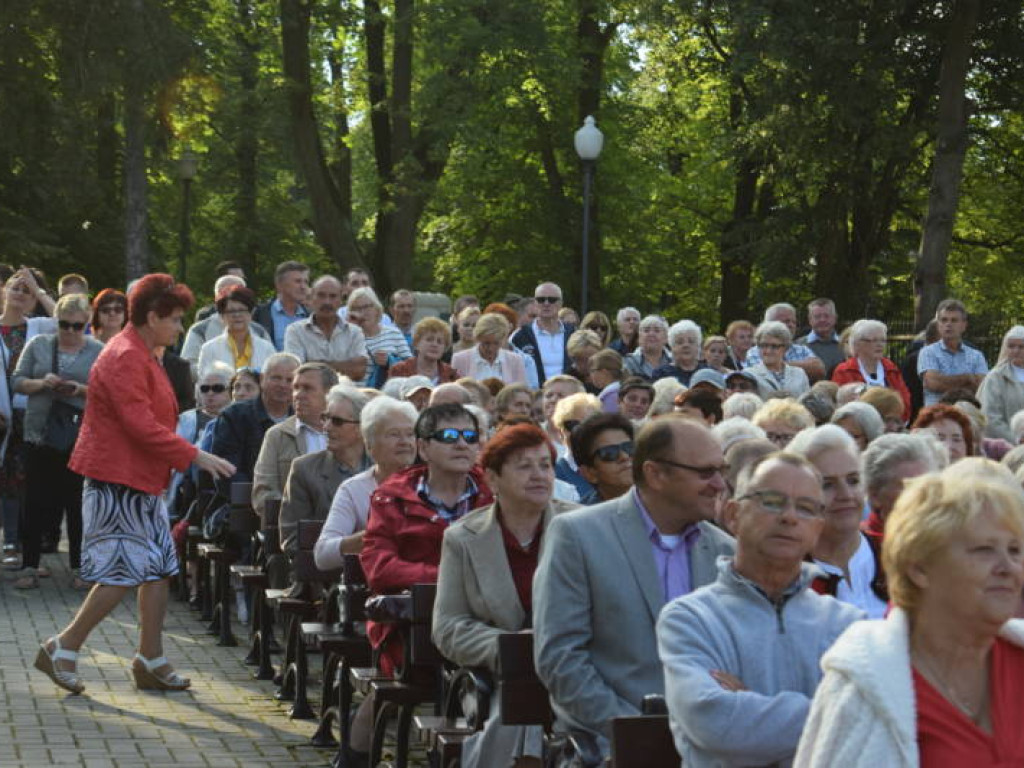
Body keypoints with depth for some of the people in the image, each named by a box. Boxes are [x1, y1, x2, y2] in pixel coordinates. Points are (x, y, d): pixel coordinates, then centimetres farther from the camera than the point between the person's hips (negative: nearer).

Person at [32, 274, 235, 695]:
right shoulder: (125, 357, -17)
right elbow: (141, 426, -23)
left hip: (141, 481, 10)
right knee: (122, 571, -8)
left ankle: (150, 660, 14)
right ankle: (63, 649, 3)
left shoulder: (142, 356, 16)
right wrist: (195, 456, -21)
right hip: (118, 482, -10)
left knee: (159, 566, 8)